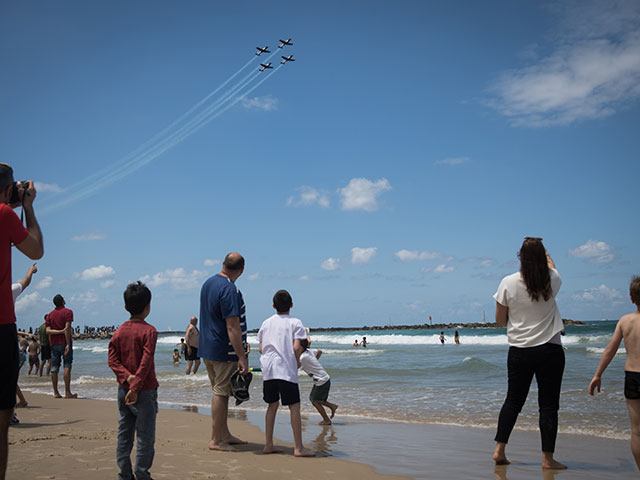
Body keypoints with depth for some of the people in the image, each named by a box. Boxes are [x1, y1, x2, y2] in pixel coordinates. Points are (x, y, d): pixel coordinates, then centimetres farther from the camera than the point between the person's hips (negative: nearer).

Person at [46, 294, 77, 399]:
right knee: (67, 367, -5)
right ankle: (67, 393, -8)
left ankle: (56, 392, 7)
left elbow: (48, 330, -1)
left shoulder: (50, 315, 11)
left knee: (54, 368, 5)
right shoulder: (68, 312, -4)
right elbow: (67, 328, -14)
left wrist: (59, 331, -3)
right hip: (64, 343, -5)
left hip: (54, 344, 5)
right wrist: (68, 344, -15)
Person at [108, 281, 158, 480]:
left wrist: (127, 377, -9)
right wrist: (135, 387, -17)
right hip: (145, 390, -6)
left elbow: (112, 361, -1)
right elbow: (145, 363, -19)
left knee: (124, 433, 13)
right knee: (145, 435, 3)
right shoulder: (149, 331, -13)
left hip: (123, 389, 6)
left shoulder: (119, 331, 4)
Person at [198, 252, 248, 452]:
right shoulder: (229, 290, -20)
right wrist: (242, 357, -22)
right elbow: (232, 327, -24)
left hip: (206, 348, 9)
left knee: (220, 392, 16)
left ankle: (225, 435, 26)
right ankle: (216, 440, 6)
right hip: (224, 351, -9)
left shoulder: (208, 283, 10)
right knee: (221, 394, -1)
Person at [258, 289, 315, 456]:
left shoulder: (266, 323, 11)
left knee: (272, 405, 14)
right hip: (286, 369, -5)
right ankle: (299, 448, 1)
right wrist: (297, 361, 5)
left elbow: (260, 348, 10)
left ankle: (268, 445, 16)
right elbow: (297, 347, -12)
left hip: (268, 369, 5)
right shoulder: (295, 323, -3)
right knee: (294, 406, 0)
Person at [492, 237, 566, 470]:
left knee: (513, 401, 12)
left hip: (519, 351, 1)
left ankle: (499, 449, 14)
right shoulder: (552, 280, -4)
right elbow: (550, 265, 23)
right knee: (548, 405, 5)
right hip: (550, 350, -1)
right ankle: (547, 457, 9)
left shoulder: (508, 283, -7)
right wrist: (540, 249, 39)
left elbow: (500, 319, 0)